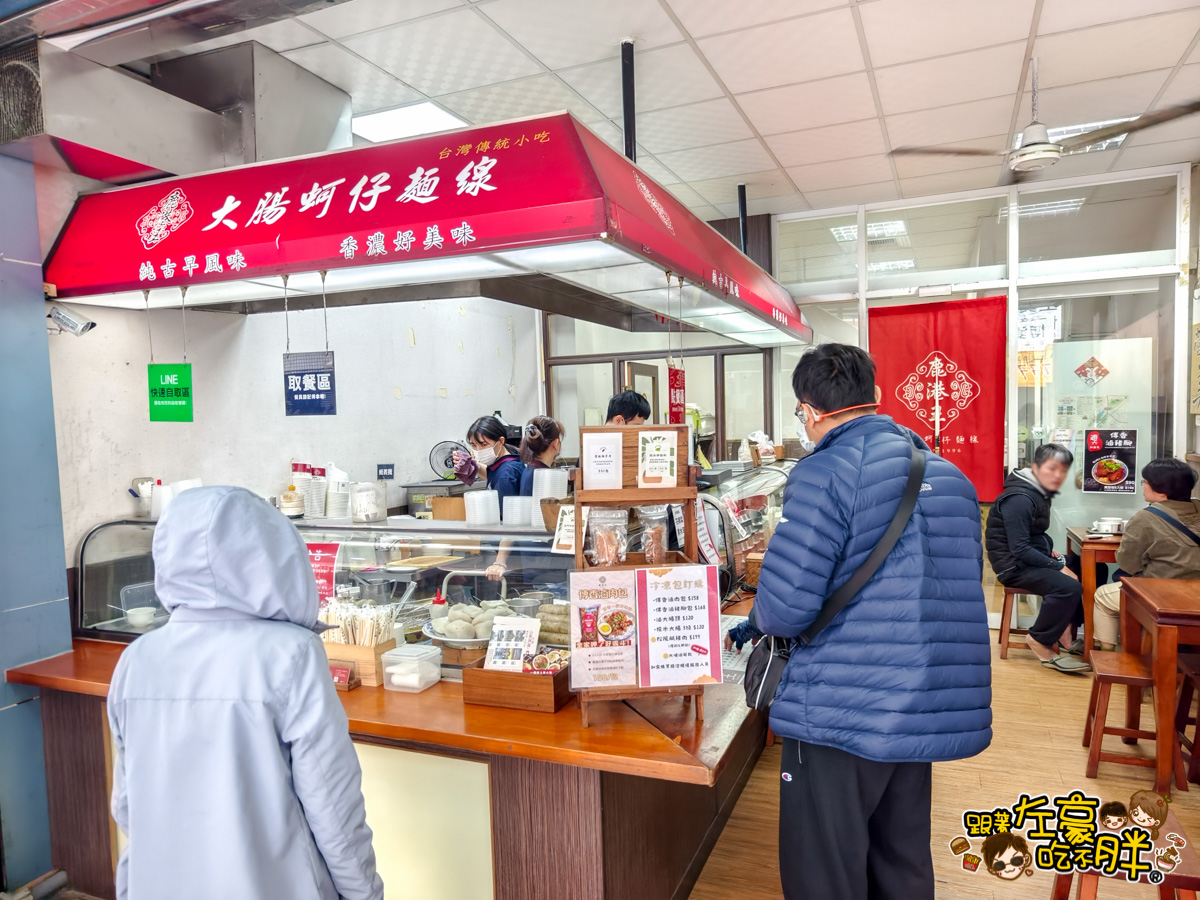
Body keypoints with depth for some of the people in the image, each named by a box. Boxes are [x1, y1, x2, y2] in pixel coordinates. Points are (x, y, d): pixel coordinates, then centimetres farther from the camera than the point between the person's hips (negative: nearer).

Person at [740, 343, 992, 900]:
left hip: (844, 717, -7)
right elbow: (961, 587, 18)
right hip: (935, 712, 8)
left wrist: (761, 617, 3)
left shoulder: (826, 473, -15)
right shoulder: (950, 477, 8)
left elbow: (785, 606, -20)